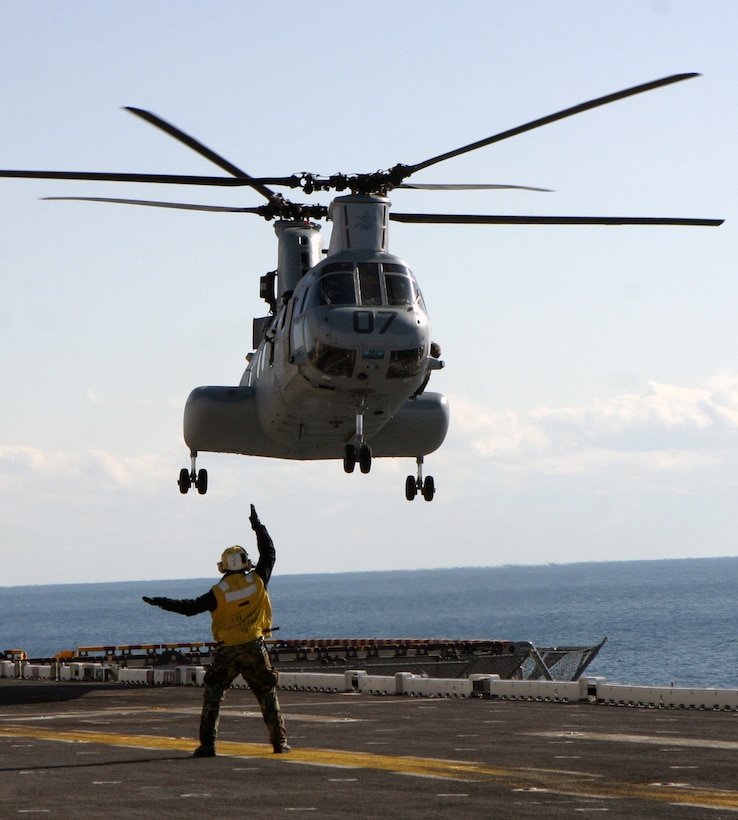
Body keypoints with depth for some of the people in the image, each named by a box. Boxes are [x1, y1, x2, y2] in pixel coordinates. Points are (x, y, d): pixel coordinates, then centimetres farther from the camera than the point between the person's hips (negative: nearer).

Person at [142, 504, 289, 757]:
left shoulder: (218, 593, -7)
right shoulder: (258, 581, -1)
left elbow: (191, 607, -7)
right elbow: (269, 553, 12)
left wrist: (161, 602, 2)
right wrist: (257, 526, 21)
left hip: (227, 651, -2)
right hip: (254, 649, 2)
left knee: (212, 696, 7)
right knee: (268, 695, 10)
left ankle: (207, 744, -1)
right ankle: (279, 741, 5)